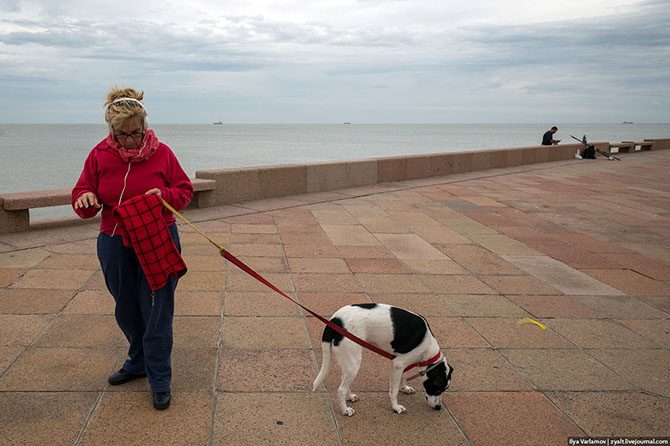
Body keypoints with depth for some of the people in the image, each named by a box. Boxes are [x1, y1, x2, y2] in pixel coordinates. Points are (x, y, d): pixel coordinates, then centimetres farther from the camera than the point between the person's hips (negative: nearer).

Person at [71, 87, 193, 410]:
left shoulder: (161, 153, -5)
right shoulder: (100, 155, -1)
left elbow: (185, 190, 1)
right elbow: (82, 196, 2)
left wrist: (165, 195, -20)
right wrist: (86, 199, -21)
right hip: (115, 246, 3)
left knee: (157, 311, -2)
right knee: (127, 310, 16)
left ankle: (160, 380, 9)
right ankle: (139, 361, 39)